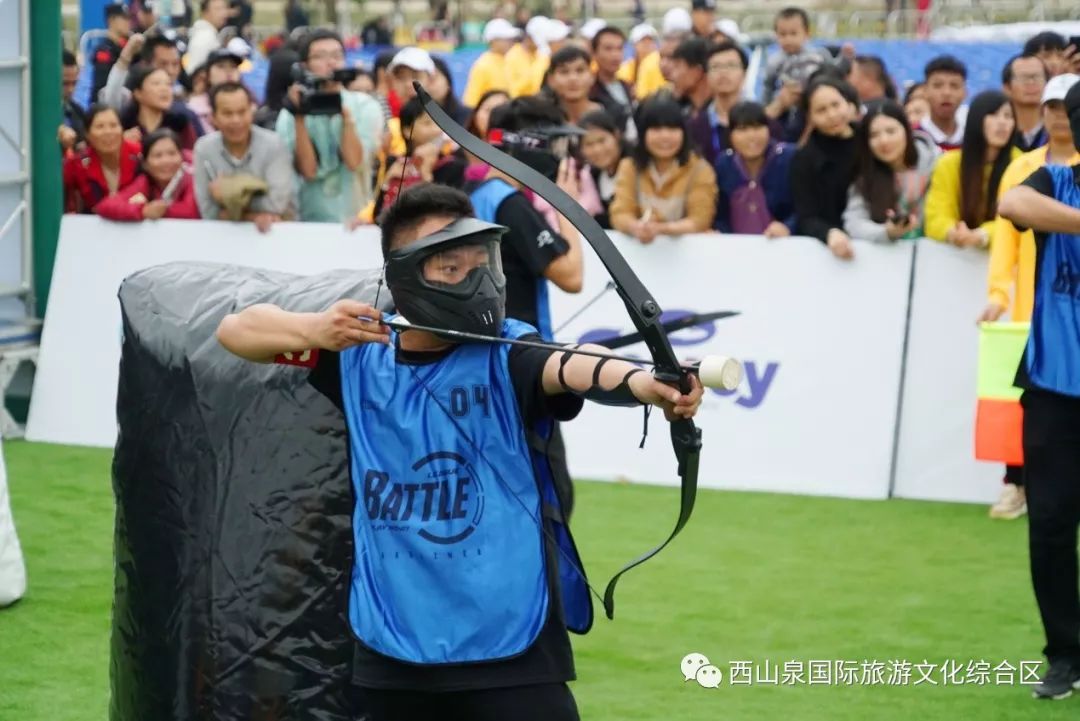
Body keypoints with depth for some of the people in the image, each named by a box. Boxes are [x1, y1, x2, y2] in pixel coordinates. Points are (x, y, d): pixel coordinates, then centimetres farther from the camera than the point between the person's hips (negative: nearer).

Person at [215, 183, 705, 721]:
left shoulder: (506, 353, -10)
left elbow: (571, 367, -32)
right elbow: (236, 329, 7)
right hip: (388, 647, 4)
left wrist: (646, 384, -54)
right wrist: (313, 329, -14)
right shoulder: (360, 353, 4)